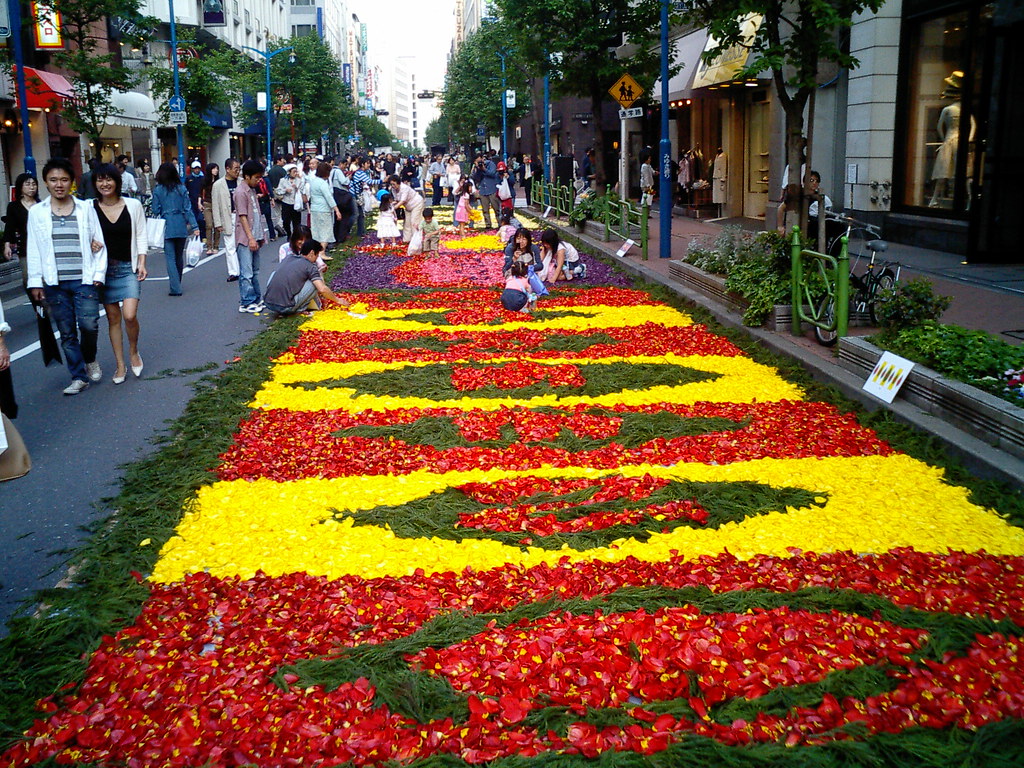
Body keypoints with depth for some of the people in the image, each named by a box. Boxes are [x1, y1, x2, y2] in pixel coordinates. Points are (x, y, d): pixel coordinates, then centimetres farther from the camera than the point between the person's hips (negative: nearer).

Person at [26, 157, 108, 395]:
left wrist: (99, 273, -1)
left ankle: (90, 359, 18)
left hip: (84, 280, -1)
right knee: (67, 333, 5)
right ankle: (79, 377, 16)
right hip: (54, 283, 1)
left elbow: (99, 243, 6)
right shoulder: (37, 212, 6)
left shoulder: (85, 208, 5)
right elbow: (33, 250, 7)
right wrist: (35, 282, 3)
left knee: (89, 325, -12)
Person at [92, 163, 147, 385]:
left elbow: (140, 236, 5)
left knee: (129, 315, -15)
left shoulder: (133, 205, 1)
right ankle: (120, 366, 16)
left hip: (128, 268, -1)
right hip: (104, 269, 1)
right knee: (113, 318, 6)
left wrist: (141, 264, -3)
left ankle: (133, 352, 13)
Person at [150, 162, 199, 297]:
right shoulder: (181, 188, 2)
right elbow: (188, 209, 0)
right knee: (179, 257, 14)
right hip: (181, 227, 3)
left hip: (166, 228, -3)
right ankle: (177, 285, 25)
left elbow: (156, 211, -2)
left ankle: (175, 289, -10)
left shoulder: (158, 190, -3)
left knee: (170, 258, -2)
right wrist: (195, 226, 0)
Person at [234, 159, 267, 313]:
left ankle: (256, 299, 23)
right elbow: (242, 217, -17)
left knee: (255, 271, 15)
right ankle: (246, 303, -2)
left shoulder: (252, 190, 14)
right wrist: (251, 238, -19)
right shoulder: (241, 192, -14)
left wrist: (260, 235, 18)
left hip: (255, 238, 9)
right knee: (246, 273, -6)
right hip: (245, 239, -9)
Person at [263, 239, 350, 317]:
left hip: (269, 304, 5)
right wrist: (337, 300, 9)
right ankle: (299, 310, 5)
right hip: (285, 307, -5)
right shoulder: (309, 266, 0)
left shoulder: (288, 258, 17)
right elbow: (322, 289, -8)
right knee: (314, 283, 4)